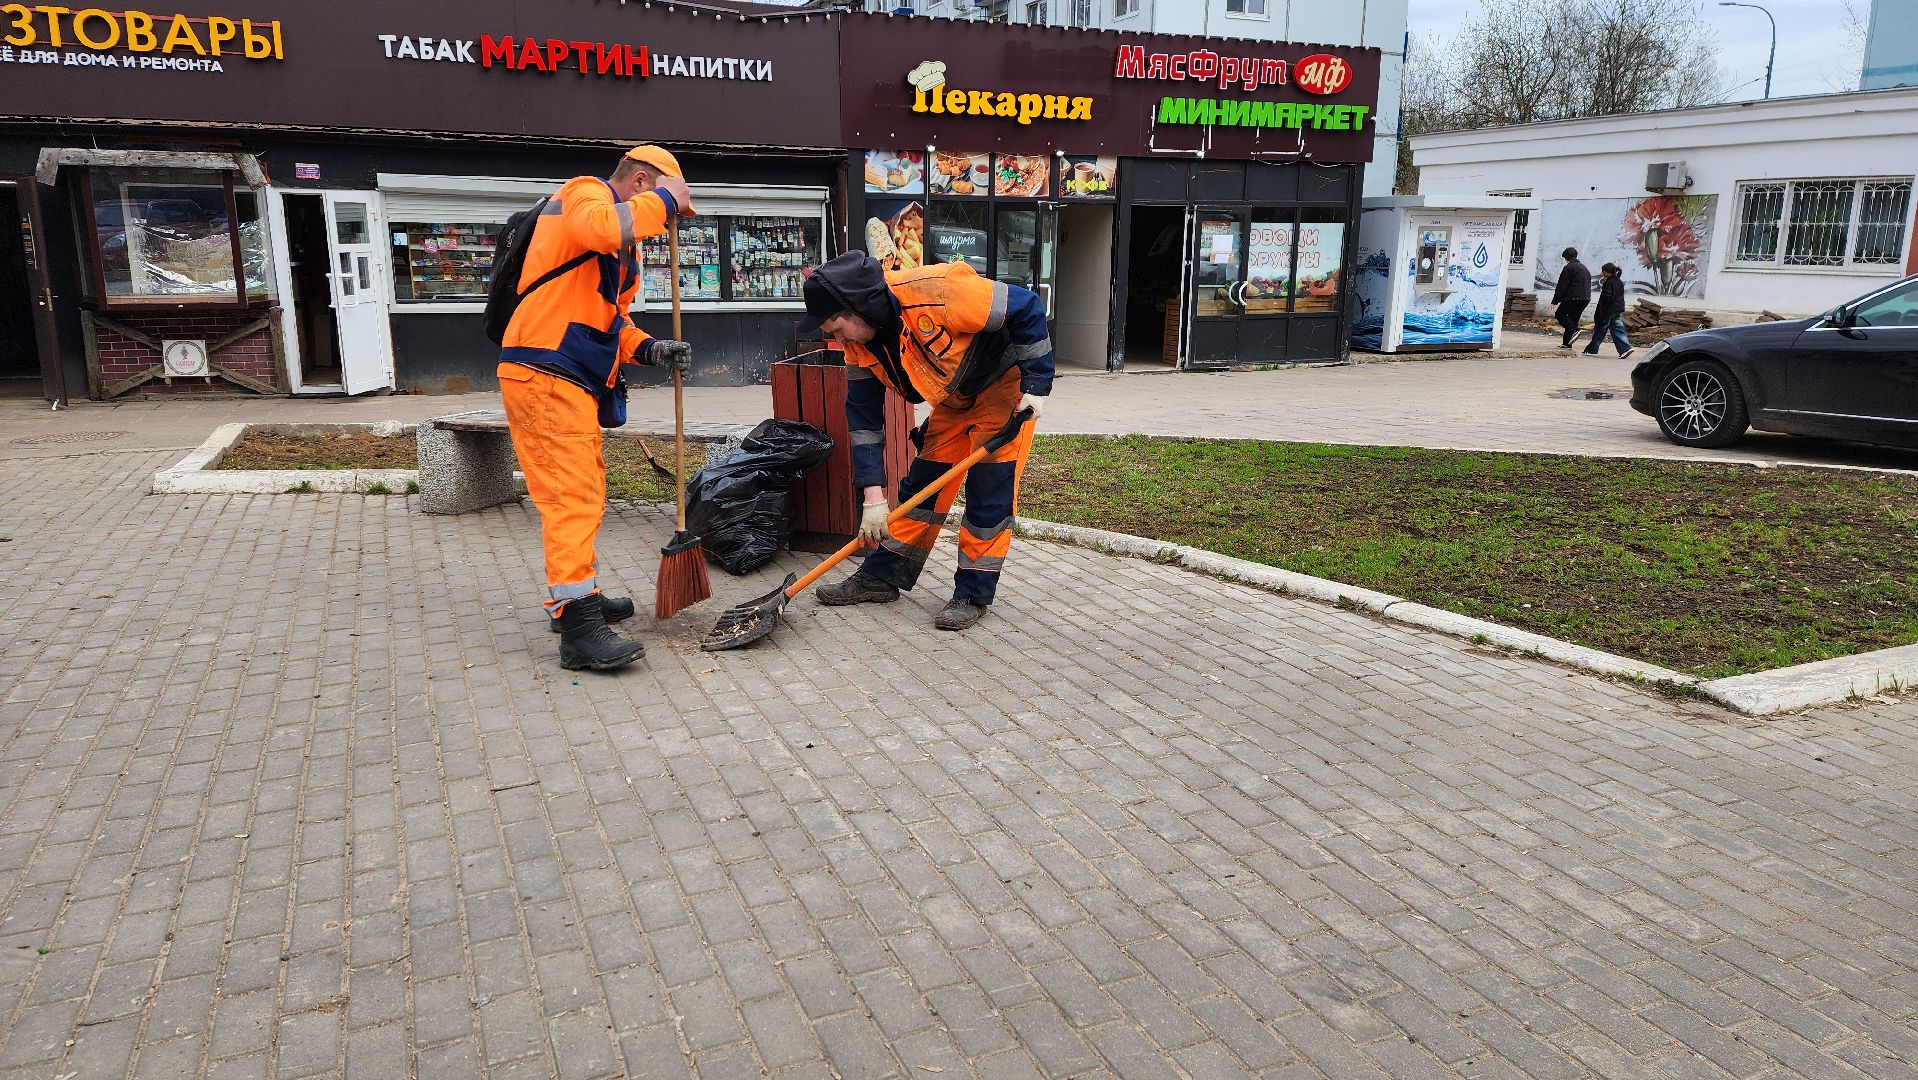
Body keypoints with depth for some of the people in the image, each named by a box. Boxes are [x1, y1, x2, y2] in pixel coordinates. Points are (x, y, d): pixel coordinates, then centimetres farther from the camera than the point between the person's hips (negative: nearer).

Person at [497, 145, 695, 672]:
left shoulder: (624, 247, 25)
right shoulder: (586, 193, -4)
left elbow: (611, 318, 25)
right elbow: (601, 228, -29)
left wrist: (650, 350, 7)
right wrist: (664, 199, -15)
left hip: (571, 381, 11)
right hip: (544, 374, -11)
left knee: (583, 491, 19)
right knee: (572, 494, -13)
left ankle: (578, 594, 32)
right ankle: (578, 627, -13)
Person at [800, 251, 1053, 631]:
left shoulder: (934, 292, -36)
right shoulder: (859, 345, -13)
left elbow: (1025, 307, -28)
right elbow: (864, 419, -8)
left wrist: (1035, 384, -25)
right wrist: (873, 496, -14)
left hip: (1004, 389, -6)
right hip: (953, 400, 7)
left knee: (990, 492, -9)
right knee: (921, 485, 7)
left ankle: (974, 594, 2)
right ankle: (882, 576, 18)